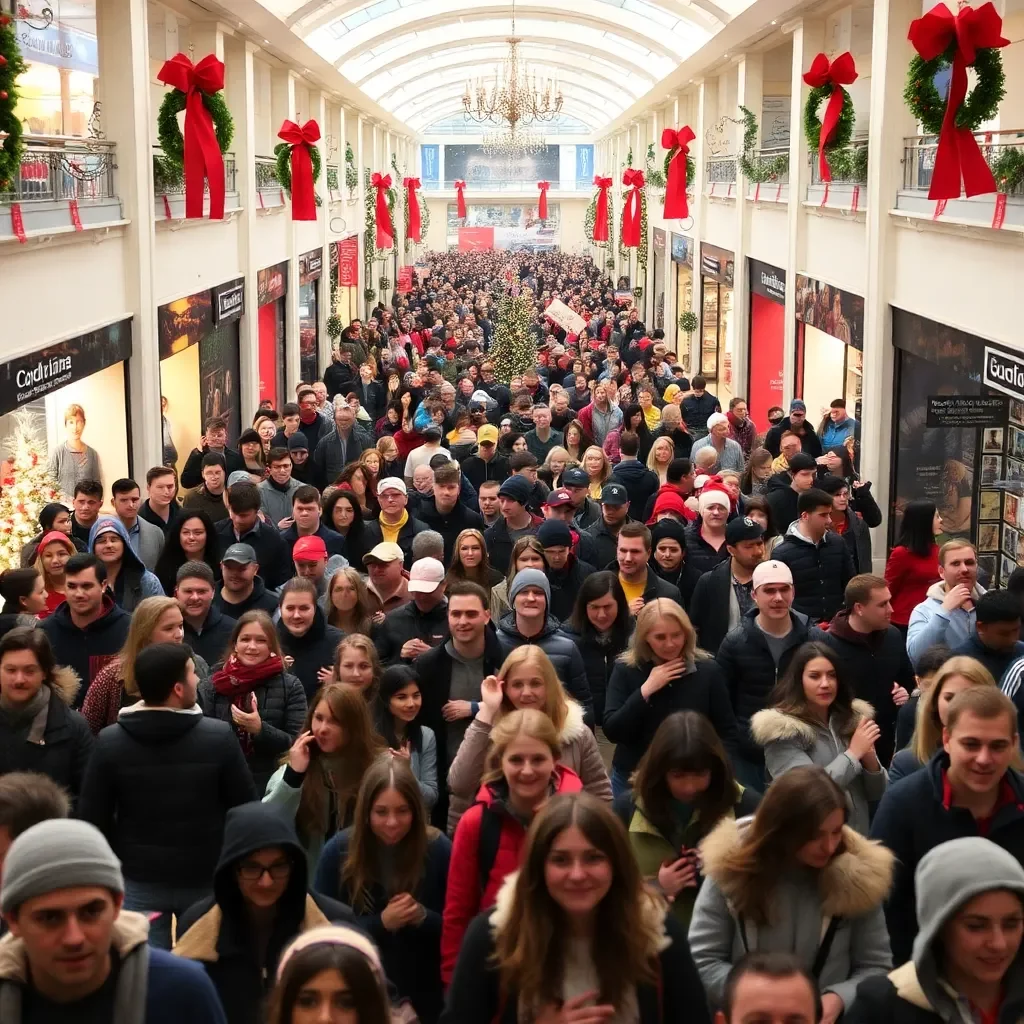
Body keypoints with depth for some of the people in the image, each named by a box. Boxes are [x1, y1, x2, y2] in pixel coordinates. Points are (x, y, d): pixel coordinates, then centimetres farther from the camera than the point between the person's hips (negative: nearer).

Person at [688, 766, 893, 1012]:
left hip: (828, 1017, 0)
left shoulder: (857, 874, -5)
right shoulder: (731, 869, -8)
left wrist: (839, 998, -15)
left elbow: (875, 966, 3)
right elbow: (701, 962, -5)